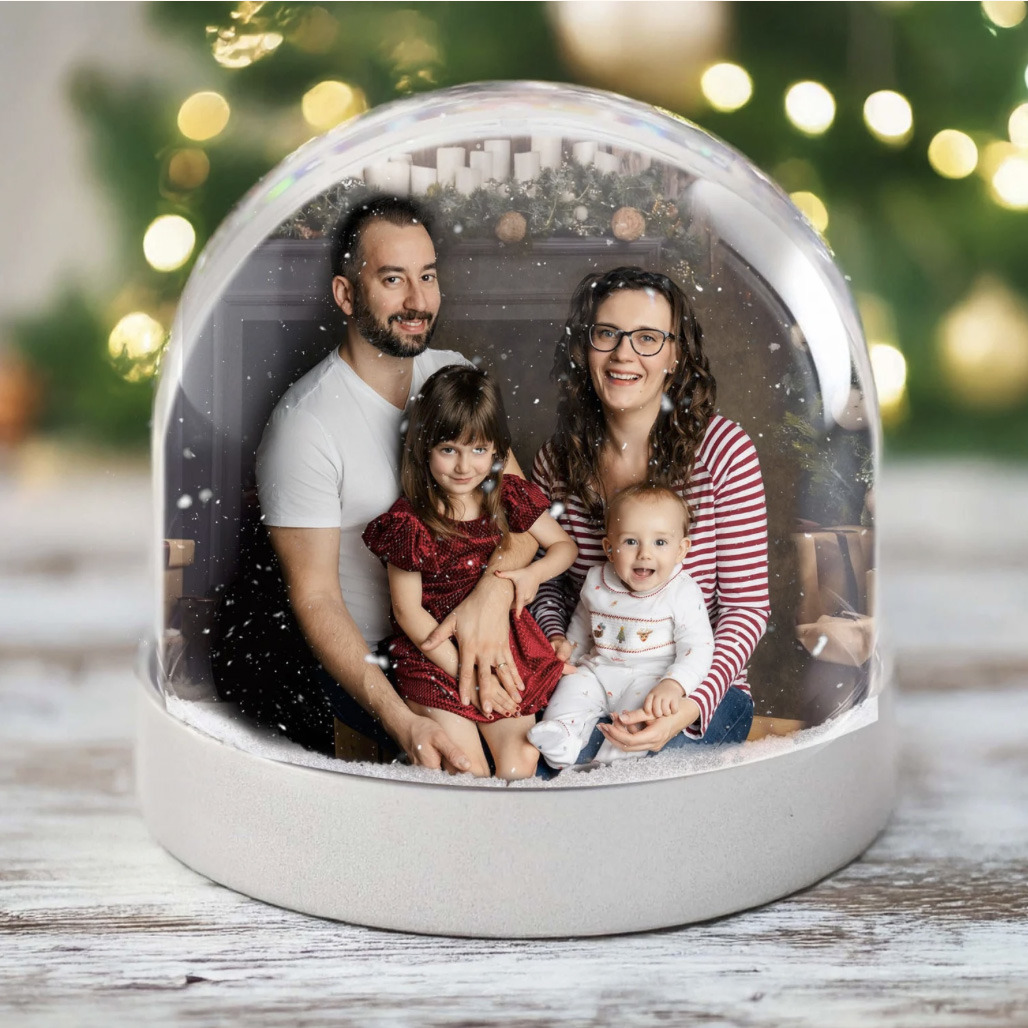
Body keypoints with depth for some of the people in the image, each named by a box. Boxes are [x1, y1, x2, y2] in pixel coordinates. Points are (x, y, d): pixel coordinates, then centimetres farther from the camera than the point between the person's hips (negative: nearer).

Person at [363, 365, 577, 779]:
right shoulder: (409, 522, -13)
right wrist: (462, 670, -13)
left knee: (519, 765, -8)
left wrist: (533, 573, -9)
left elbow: (564, 545, 13)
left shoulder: (507, 499, 0)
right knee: (468, 772, -16)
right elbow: (408, 609, -9)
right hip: (433, 650, -4)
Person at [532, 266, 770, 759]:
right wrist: (555, 639, -10)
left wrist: (690, 705, -24)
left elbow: (747, 606, -9)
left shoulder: (723, 449, -10)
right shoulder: (556, 460, 0)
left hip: (703, 691, -3)